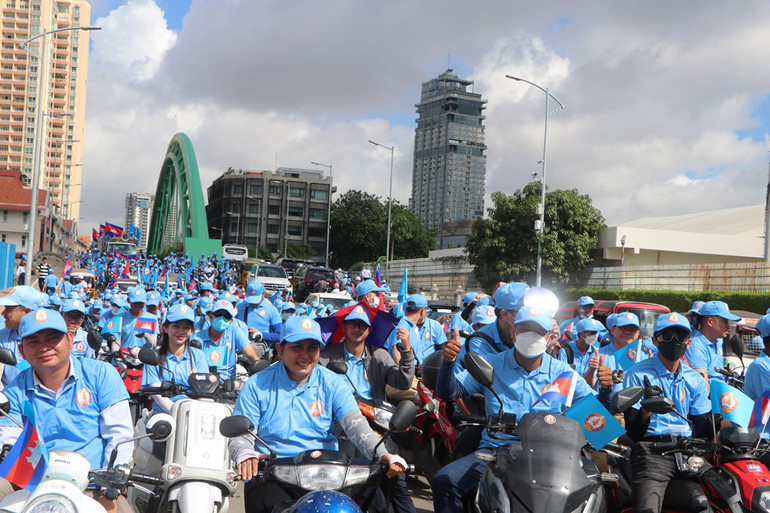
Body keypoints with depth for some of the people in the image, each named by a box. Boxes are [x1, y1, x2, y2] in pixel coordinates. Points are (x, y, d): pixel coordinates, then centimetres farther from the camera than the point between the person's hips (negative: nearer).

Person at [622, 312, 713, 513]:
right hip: (652, 450, -4)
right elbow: (633, 432, -2)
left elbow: (702, 430, 16)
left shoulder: (695, 380, 18)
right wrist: (646, 408, -20)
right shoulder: (638, 375, 4)